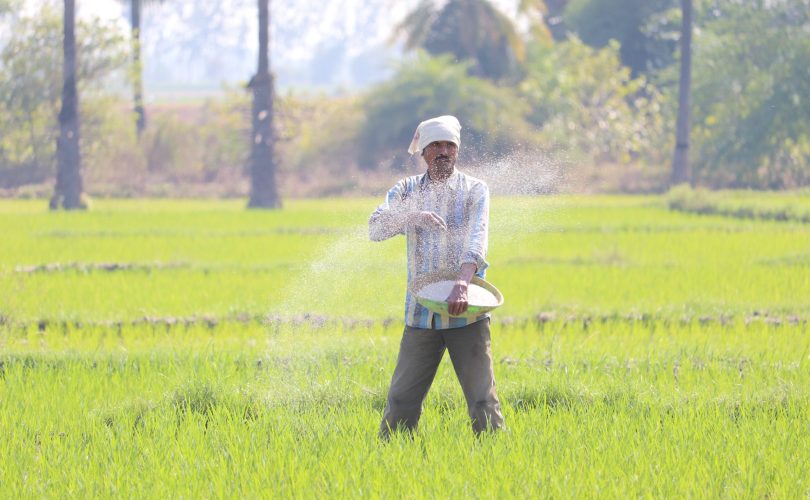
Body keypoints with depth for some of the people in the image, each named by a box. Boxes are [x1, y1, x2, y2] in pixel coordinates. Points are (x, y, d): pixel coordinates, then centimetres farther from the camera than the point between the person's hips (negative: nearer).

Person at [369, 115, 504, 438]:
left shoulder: (474, 190, 3)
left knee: (482, 398, -6)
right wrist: (413, 216, -22)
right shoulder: (407, 190, 11)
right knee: (401, 399, 1)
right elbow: (376, 228, -4)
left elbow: (476, 239, -13)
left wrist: (462, 283, -31)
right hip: (421, 313, 2)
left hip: (466, 313, -2)